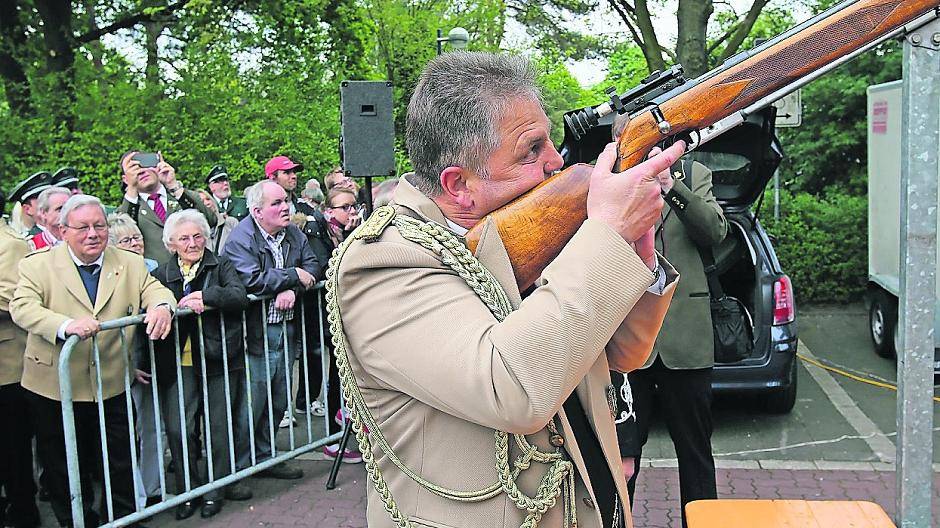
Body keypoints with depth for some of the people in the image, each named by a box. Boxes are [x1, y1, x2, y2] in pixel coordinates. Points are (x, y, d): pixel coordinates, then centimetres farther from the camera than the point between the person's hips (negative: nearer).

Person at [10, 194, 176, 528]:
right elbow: (22, 307, -18)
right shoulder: (38, 264, -6)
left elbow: (154, 289, 2)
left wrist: (161, 306, -24)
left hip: (112, 386, 2)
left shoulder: (130, 263, 3)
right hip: (55, 387, -2)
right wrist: (67, 325, -36)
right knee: (64, 469, 14)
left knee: (122, 461, 15)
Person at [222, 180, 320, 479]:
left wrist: (292, 289, -15)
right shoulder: (241, 238, -13)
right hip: (255, 333, -7)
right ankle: (238, 468, 13)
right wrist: (294, 276, -15)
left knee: (278, 401, 16)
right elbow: (251, 279, -26)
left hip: (286, 329, 7)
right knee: (251, 405, -2)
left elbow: (313, 265, 4)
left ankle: (264, 457, 30)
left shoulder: (292, 233, 9)